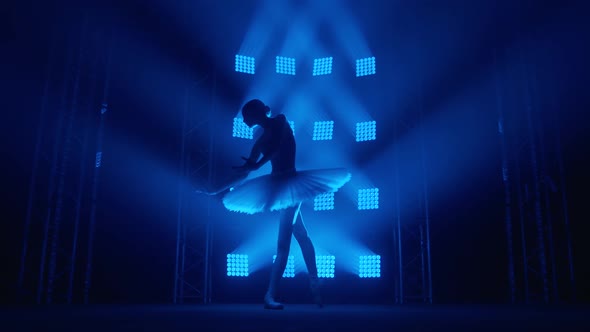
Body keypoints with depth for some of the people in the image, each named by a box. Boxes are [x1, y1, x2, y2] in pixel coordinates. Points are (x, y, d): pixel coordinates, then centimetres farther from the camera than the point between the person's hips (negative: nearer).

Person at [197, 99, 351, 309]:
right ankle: (314, 283, 17)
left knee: (283, 243, -8)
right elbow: (246, 169, 16)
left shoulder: (280, 121, 0)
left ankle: (270, 295, -8)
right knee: (301, 235, 11)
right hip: (278, 185, 7)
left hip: (290, 184, -7)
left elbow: (277, 146, -19)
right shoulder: (261, 139, 16)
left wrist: (257, 165, -27)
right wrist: (227, 188, 13)